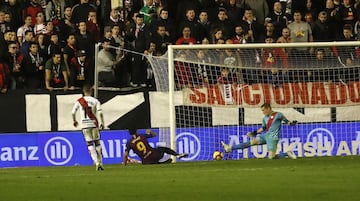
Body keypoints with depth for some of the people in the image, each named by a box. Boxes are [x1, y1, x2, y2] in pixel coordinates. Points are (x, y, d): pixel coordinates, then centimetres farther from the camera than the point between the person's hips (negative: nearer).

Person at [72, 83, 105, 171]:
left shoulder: (79, 101, 2)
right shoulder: (95, 101, 1)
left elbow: (73, 112, 0)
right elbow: (100, 112, -9)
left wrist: (74, 121, 15)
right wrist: (102, 123, -2)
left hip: (84, 125, 0)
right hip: (94, 123, 0)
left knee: (90, 144, 1)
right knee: (97, 143, 11)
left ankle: (97, 162, -14)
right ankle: (100, 163, 11)